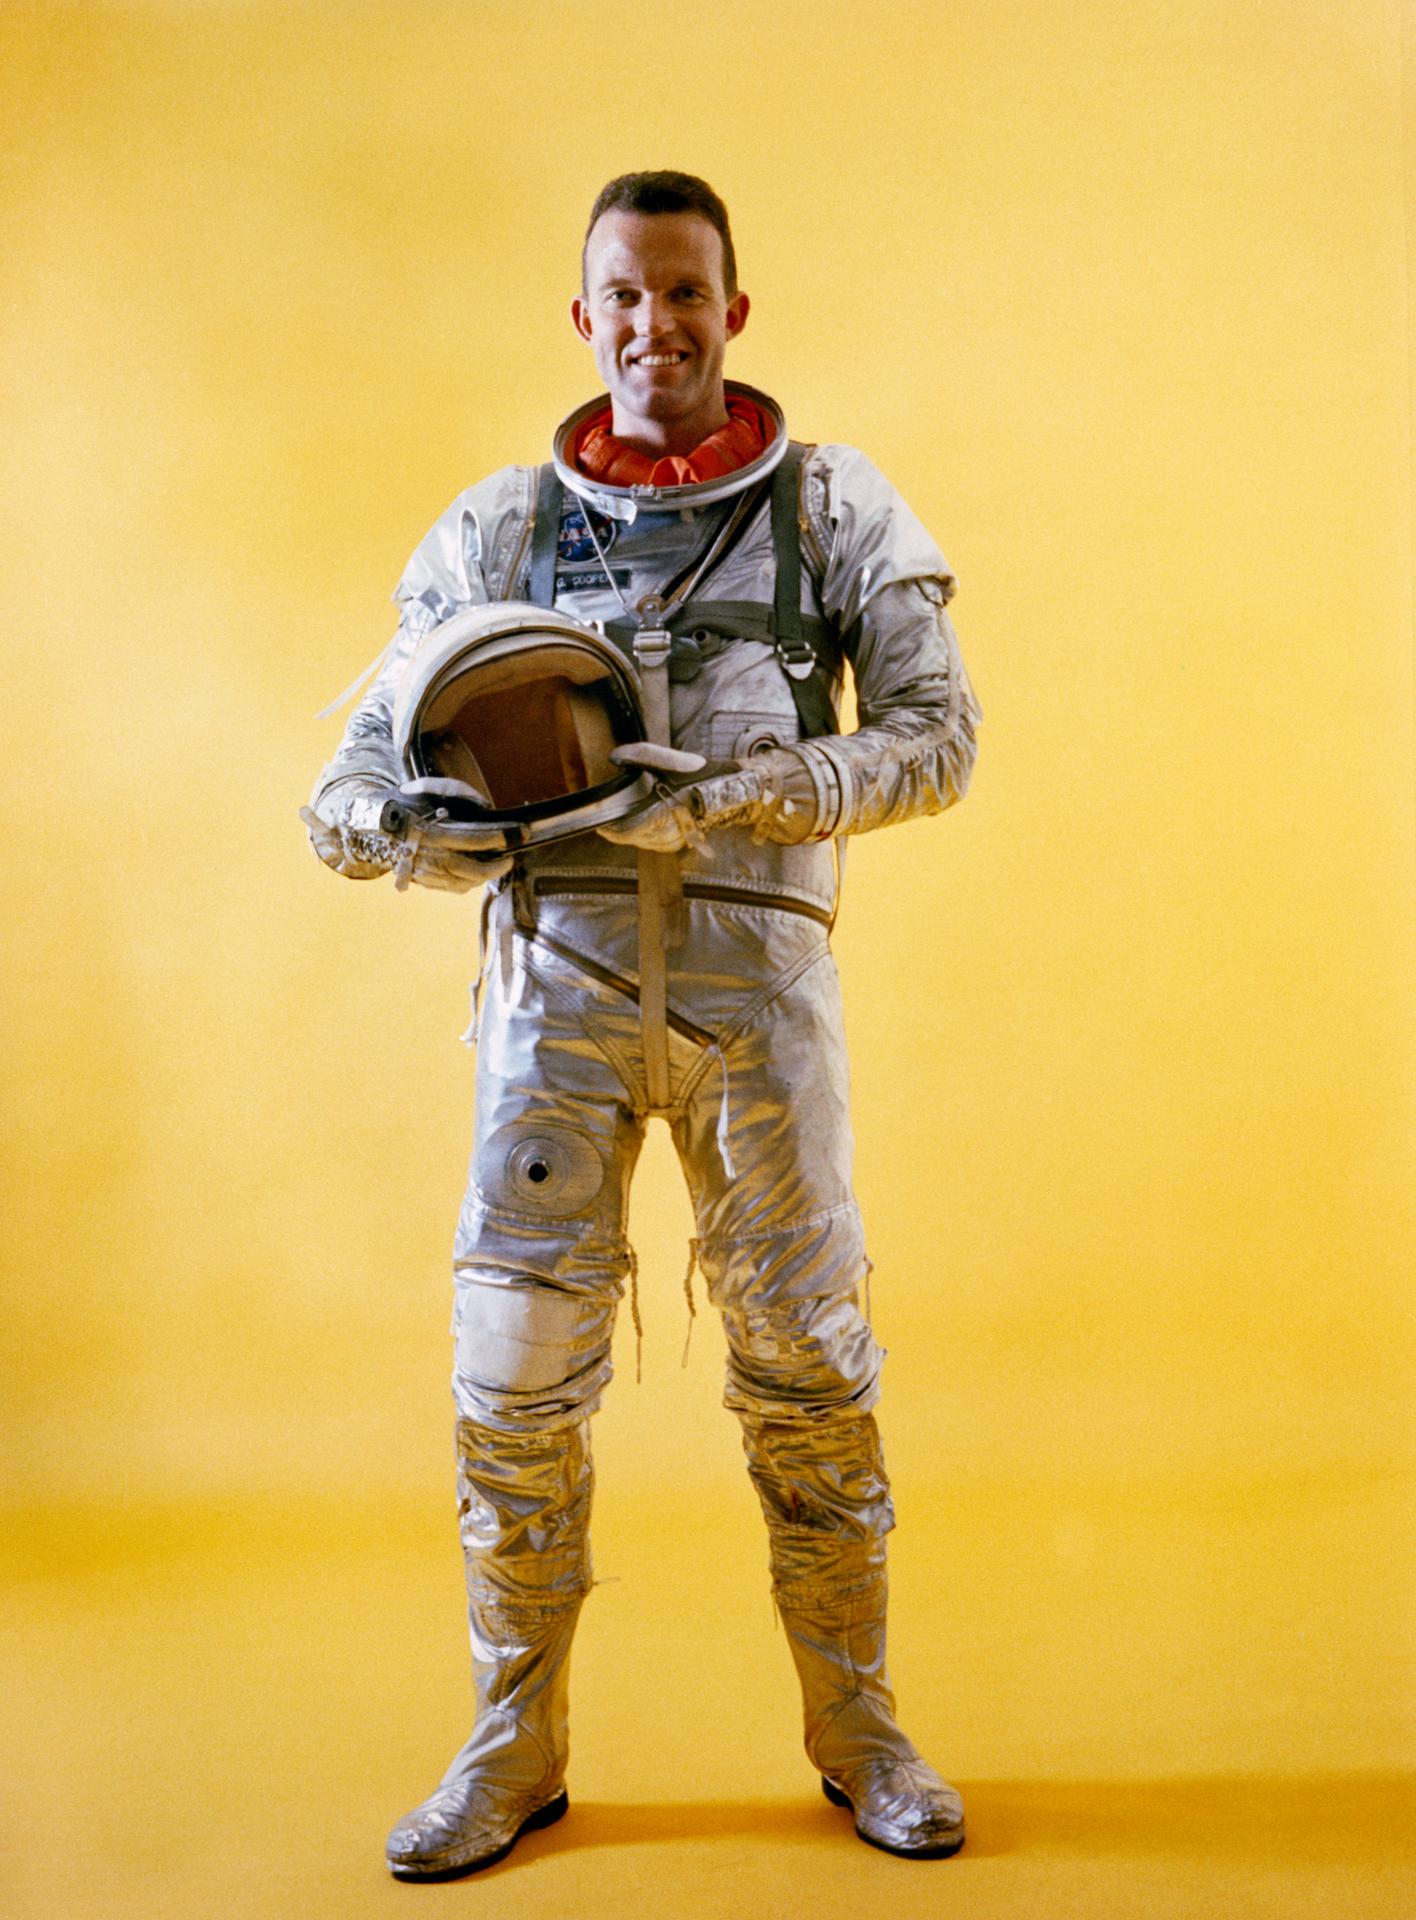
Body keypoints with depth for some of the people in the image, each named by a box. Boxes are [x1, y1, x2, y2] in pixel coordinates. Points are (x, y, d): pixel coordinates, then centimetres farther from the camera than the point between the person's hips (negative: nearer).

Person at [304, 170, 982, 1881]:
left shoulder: (832, 506, 9)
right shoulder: (495, 528, 12)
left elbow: (937, 738, -2)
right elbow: (354, 783, 11)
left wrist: (755, 792, -17)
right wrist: (405, 822, -13)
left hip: (756, 969, -1)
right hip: (557, 968, 1)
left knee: (808, 1359, 1)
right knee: (515, 1368, -2)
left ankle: (857, 1731, 18)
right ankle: (514, 1749, 14)